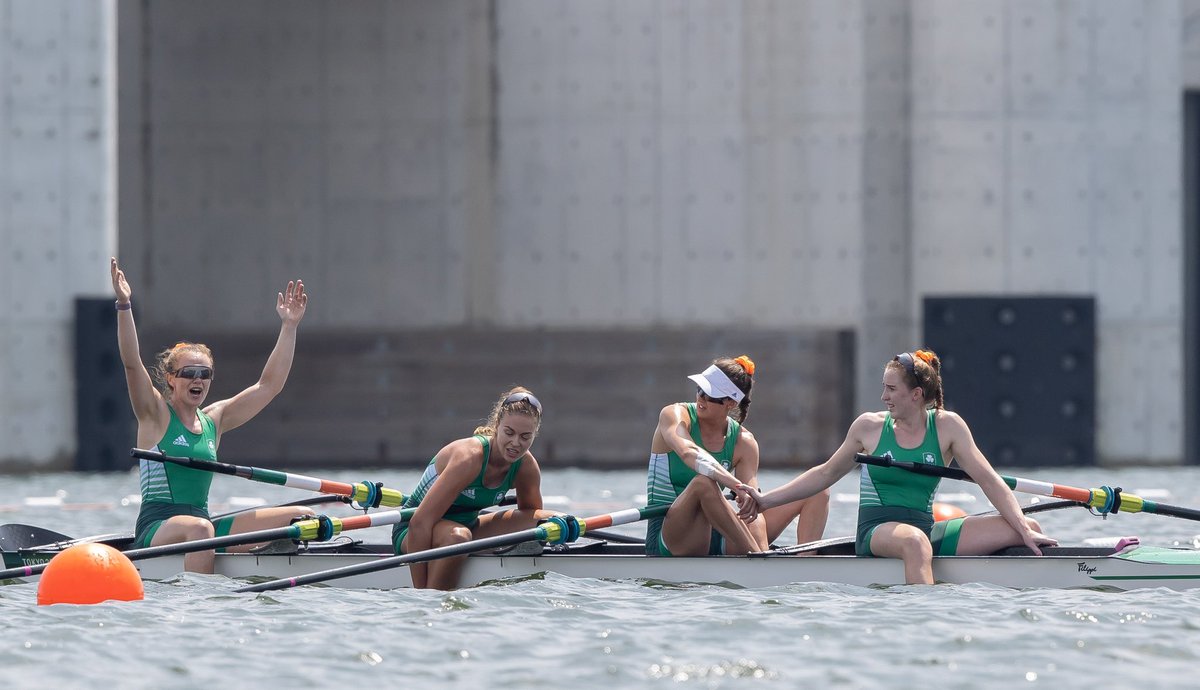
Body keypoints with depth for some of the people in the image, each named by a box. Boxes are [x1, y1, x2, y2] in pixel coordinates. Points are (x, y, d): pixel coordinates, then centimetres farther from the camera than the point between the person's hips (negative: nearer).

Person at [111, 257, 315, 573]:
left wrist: (289, 327, 14)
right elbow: (131, 363, -13)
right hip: (155, 529, -6)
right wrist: (124, 305, -24)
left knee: (299, 518, -9)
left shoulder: (214, 420, 15)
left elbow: (268, 386, 17)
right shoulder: (156, 415, 1)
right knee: (199, 529, -42)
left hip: (202, 527, 6)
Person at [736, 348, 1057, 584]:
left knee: (1025, 529, -14)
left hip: (927, 530, 3)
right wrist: (766, 500, 12)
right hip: (876, 531, -3)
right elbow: (827, 474, 17)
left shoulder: (947, 426, 4)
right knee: (914, 540, -42)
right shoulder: (869, 426, 5)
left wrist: (1024, 529, -10)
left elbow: (989, 481, 2)